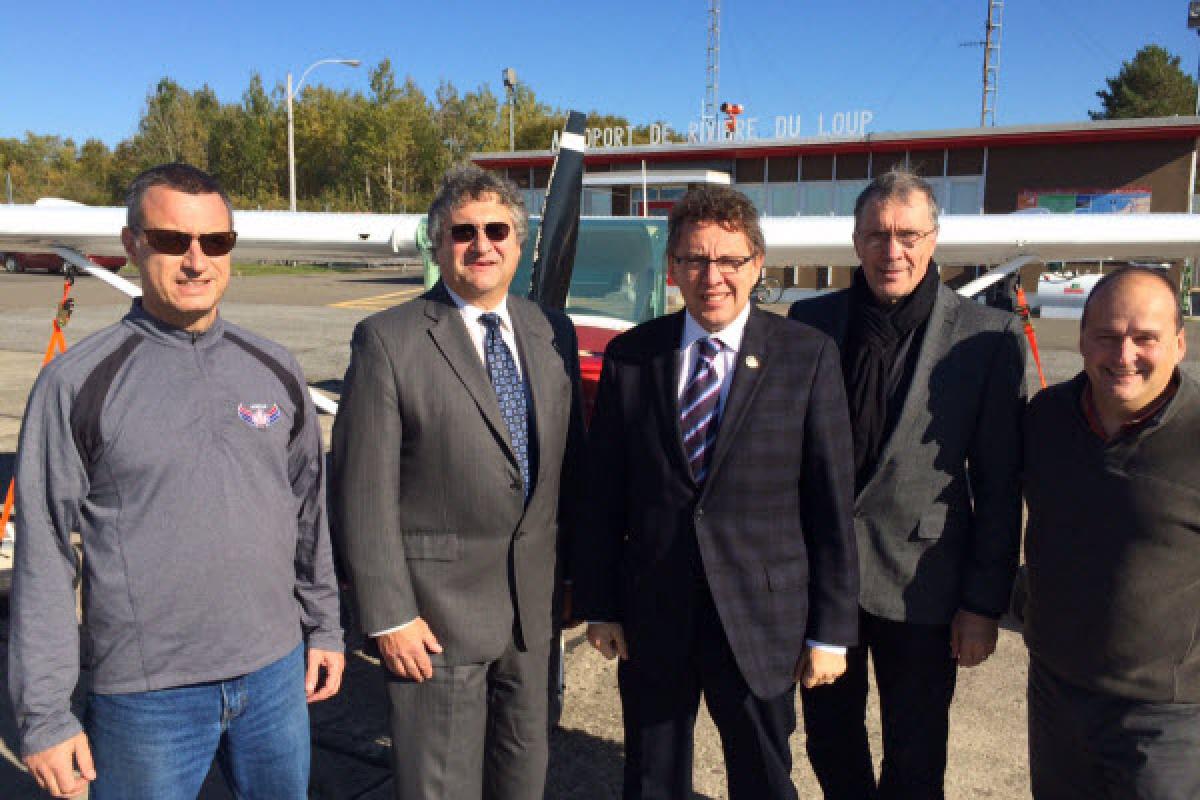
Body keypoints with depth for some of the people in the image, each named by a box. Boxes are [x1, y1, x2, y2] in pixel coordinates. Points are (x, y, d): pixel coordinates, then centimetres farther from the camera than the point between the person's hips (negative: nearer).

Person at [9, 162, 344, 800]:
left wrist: (324, 627, 13)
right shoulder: (78, 382, -8)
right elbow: (42, 555, -6)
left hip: (276, 674, 4)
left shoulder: (274, 369, 4)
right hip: (147, 697, -3)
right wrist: (42, 715, -5)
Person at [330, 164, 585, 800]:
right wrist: (388, 615, -13)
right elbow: (363, 491, -13)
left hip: (535, 604, 5)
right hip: (438, 608, -4)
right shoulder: (388, 340, -11)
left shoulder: (552, 332, 5)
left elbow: (570, 460, 10)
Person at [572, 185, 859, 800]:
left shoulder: (808, 357, -7)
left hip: (761, 619, -1)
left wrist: (831, 629, -5)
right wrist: (599, 606, 2)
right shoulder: (628, 357, -1)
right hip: (651, 617, 2)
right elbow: (603, 493, 2)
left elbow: (832, 500, -6)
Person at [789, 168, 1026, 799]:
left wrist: (985, 603, -5)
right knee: (829, 737, 19)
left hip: (921, 583, -2)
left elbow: (999, 486, -5)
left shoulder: (988, 338, -7)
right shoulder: (810, 321, 0)